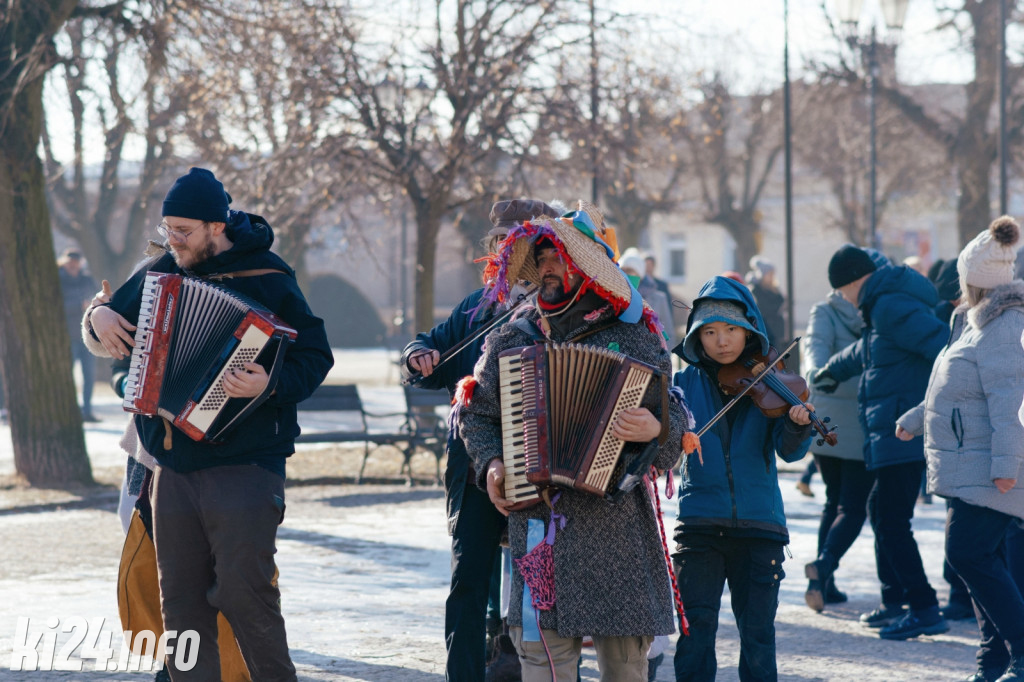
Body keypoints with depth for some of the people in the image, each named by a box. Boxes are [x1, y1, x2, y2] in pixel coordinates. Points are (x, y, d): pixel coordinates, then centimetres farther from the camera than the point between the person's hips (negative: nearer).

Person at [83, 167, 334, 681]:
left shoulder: (267, 279, -7)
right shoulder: (161, 272, 11)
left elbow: (316, 357, -9)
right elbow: (112, 339, 25)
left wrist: (271, 384, -27)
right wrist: (98, 318, 2)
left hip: (244, 466, -6)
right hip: (173, 468, 6)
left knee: (244, 592, -10)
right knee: (182, 601, 7)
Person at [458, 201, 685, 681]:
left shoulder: (633, 336, 4)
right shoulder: (513, 340, 11)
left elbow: (676, 415, 2)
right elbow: (475, 413, 19)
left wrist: (656, 429, -20)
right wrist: (490, 464, 2)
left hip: (615, 512, -1)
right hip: (538, 518, 1)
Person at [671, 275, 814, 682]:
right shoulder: (686, 383, 4)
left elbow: (788, 451, -8)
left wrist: (797, 425, -29)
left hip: (758, 525, 0)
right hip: (700, 523, 0)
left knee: (757, 632, 5)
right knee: (696, 629, -2)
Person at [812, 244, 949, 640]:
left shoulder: (890, 307, -15)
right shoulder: (882, 306, 19)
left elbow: (940, 344, -27)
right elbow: (865, 350, 40)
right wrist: (833, 371, 56)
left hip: (901, 435, -11)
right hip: (891, 435, 11)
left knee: (891, 521, -12)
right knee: (880, 511, 20)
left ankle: (925, 610, -13)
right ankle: (894, 601, 29)